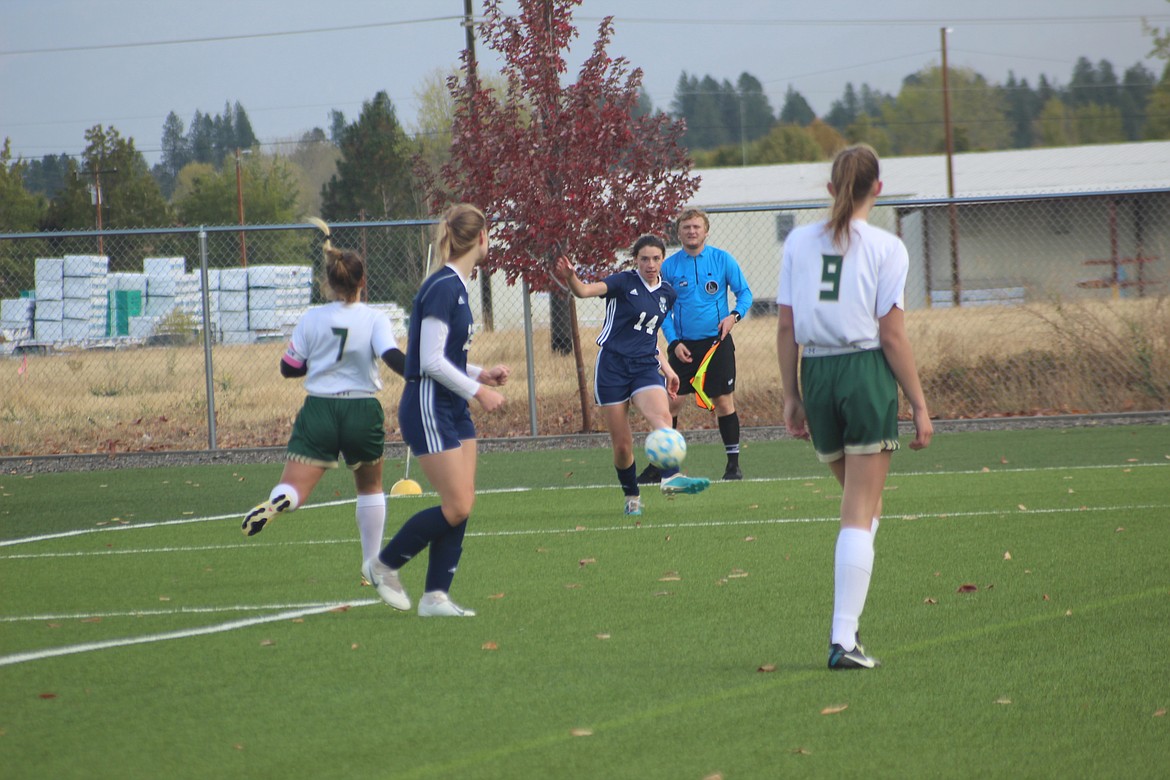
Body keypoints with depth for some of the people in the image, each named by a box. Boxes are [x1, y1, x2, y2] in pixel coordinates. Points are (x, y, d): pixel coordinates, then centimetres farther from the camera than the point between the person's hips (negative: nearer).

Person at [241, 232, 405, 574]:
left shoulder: (311, 319, 1)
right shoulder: (374, 319, -5)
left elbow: (288, 368, 7)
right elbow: (393, 357, -20)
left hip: (319, 411, 0)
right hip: (363, 411, 0)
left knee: (293, 490, -8)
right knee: (370, 487, 23)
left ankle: (275, 503, -45)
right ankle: (373, 564, 27)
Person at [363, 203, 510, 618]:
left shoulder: (455, 287, 11)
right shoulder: (442, 288, -18)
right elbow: (431, 362, -21)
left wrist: (482, 374, 9)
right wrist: (478, 390, -14)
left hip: (453, 410, 9)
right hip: (428, 409, -9)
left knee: (463, 505, 4)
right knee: (456, 507, -9)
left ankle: (436, 595, 8)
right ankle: (384, 564, 8)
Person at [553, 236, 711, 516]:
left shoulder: (667, 293, 13)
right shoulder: (624, 282, -4)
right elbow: (586, 291, -22)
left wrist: (666, 367, 19)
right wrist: (571, 278, -44)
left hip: (646, 366, 3)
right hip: (613, 365, -3)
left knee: (662, 415, -28)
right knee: (622, 444, -2)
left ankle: (671, 477, -46)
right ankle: (632, 497, 19)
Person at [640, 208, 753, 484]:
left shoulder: (722, 260, 0)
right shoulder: (669, 266, 3)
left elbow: (744, 293, 6)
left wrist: (734, 315, -13)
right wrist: (674, 342, -3)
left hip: (717, 343, -1)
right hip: (683, 346, 1)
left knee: (724, 402, 0)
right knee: (672, 403, -3)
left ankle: (733, 464, 10)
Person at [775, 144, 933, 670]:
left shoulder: (798, 242, 6)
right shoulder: (885, 248, -4)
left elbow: (786, 329, 6)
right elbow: (892, 336, -7)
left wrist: (792, 397, 14)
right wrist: (920, 406, -1)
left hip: (816, 376, 4)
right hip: (867, 372, -4)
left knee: (858, 502, 22)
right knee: (860, 514, -2)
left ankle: (848, 622, 14)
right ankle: (844, 639, -9)